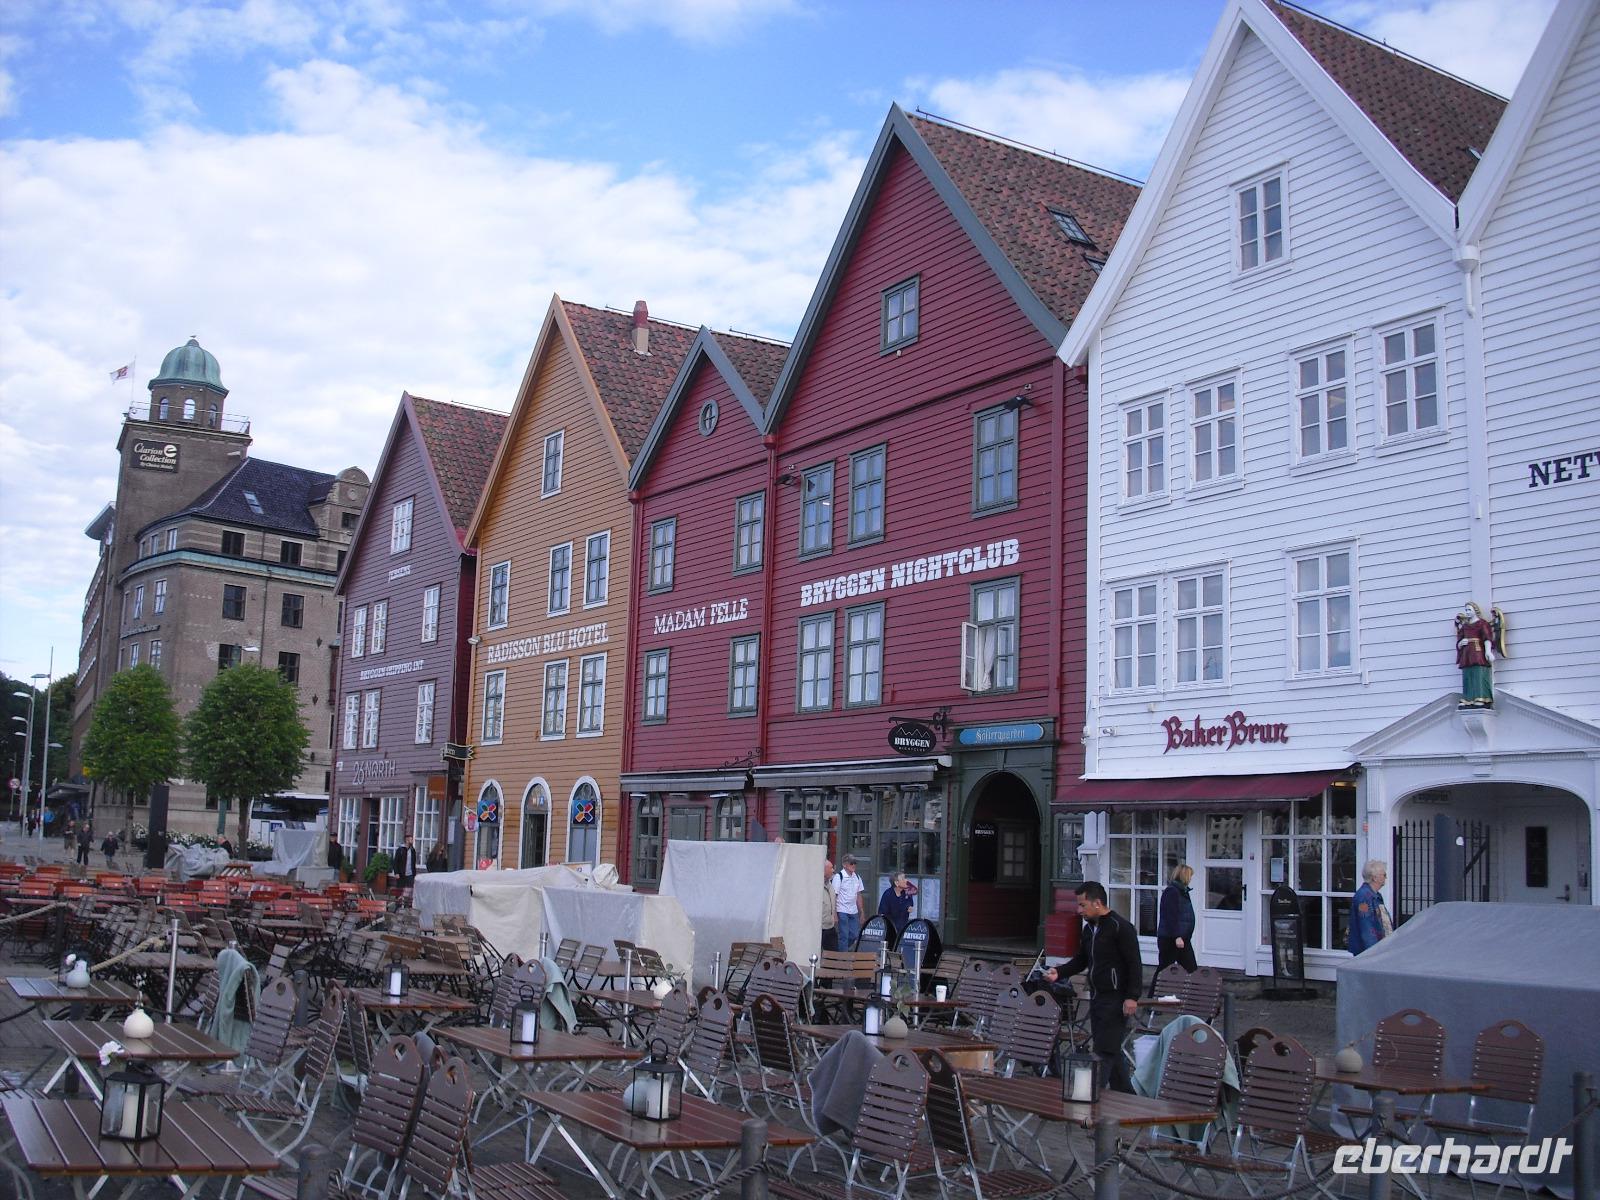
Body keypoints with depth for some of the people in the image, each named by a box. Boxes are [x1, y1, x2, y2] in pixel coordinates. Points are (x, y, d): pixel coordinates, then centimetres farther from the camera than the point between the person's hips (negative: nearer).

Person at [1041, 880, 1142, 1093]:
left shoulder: (1121, 928, -13)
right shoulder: (1089, 928, 13)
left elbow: (1134, 965, -14)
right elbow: (1081, 960, 21)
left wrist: (1132, 997, -19)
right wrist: (1059, 972, 5)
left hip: (1115, 1000, -9)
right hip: (1096, 999, 9)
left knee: (1105, 1051, -8)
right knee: (1111, 1051, 14)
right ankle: (1126, 1095, 24)